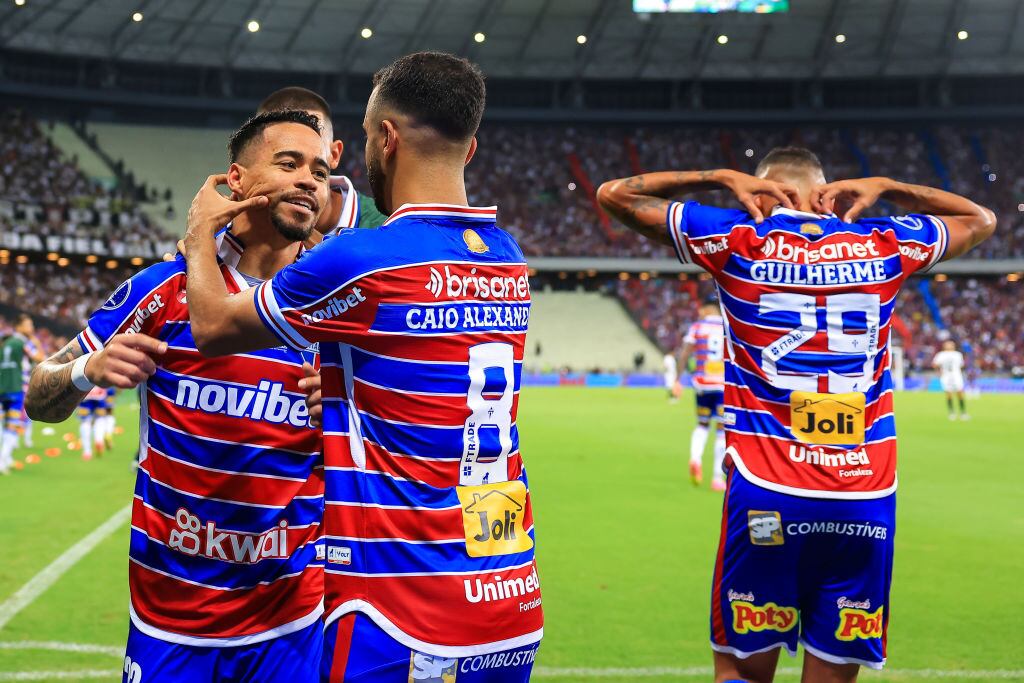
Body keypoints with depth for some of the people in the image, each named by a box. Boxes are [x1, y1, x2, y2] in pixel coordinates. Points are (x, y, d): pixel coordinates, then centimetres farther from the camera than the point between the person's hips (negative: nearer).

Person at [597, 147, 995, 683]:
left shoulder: (739, 240, 2)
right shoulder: (884, 244, 8)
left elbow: (614, 193, 13)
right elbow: (981, 219, 29)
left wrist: (720, 178, 16)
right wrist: (886, 188, 22)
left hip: (767, 494, -2)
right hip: (868, 498, 2)